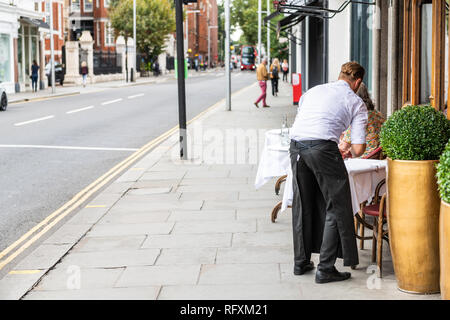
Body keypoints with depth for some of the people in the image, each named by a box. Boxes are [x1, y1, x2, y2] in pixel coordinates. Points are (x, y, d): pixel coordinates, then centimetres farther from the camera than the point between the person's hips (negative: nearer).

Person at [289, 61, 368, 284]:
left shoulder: (314, 90, 26)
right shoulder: (356, 103, 12)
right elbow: (358, 149, 5)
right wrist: (349, 151, 30)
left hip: (295, 144, 5)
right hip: (322, 146, -5)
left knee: (302, 205, 18)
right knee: (336, 207, 6)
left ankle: (301, 262, 27)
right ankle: (325, 269, 4)